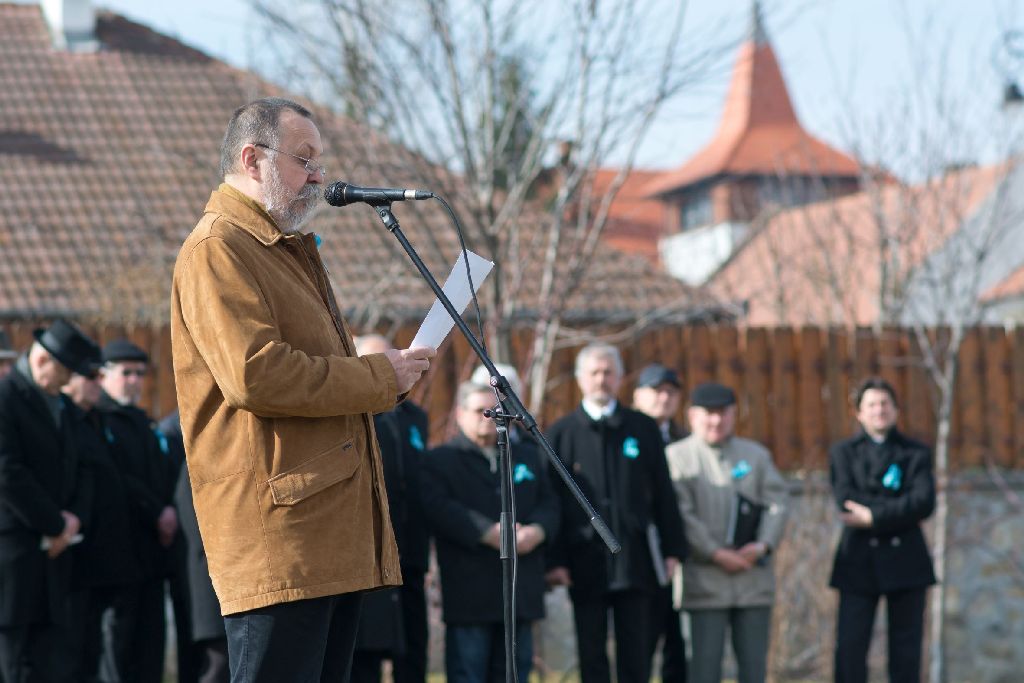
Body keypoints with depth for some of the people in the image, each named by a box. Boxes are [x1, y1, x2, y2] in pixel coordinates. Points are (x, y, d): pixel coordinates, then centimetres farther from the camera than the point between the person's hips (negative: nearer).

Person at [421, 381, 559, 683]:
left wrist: (536, 530, -11)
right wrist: (489, 533, -21)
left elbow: (549, 504, 12)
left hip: (521, 588, 5)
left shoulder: (527, 456, 20)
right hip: (469, 591, -5)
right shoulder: (440, 461, 4)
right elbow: (439, 509, -12)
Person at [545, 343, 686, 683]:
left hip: (635, 560, 1)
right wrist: (554, 560, -6)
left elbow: (663, 493, 9)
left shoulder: (643, 429, 9)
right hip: (585, 562, -1)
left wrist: (673, 549, 3)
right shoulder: (561, 434, 4)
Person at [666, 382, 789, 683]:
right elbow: (682, 513, -7)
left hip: (754, 576, 4)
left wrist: (763, 545, -10)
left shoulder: (756, 454, 15)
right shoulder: (676, 456, 2)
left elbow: (777, 502, 7)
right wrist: (716, 554, -13)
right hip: (706, 579, -4)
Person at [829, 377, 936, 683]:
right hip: (859, 563, -1)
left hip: (906, 562, 1)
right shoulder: (843, 452, 10)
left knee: (906, 652, 3)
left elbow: (924, 503, -7)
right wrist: (901, 508, -10)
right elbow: (847, 501, -7)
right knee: (850, 649, -6)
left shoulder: (916, 453, 10)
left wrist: (874, 516, -15)